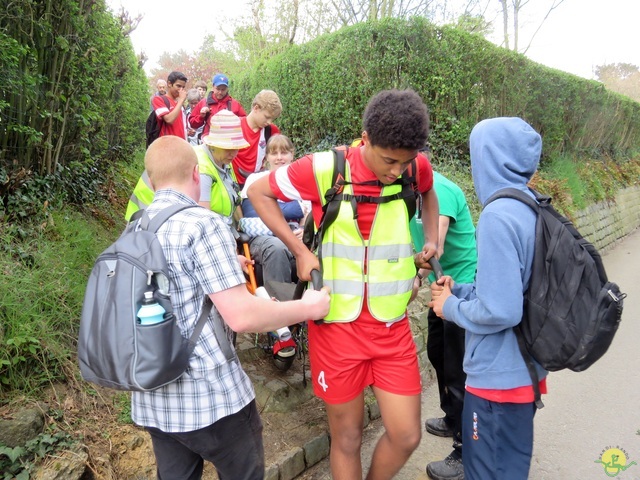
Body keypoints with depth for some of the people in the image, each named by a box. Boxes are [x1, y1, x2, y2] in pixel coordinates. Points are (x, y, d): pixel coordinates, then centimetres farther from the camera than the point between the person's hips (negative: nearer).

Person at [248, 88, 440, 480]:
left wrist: (431, 241, 6)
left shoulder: (417, 168, -5)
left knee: (407, 436, 6)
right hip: (338, 324, -2)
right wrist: (299, 250, -11)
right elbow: (259, 192, -2)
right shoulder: (325, 169, -15)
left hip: (393, 325, 3)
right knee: (347, 437, 11)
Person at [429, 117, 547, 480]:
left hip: (500, 376, -9)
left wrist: (451, 307, -10)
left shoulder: (498, 215, -24)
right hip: (524, 368, 9)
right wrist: (461, 290, 6)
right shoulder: (531, 210, 4)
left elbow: (500, 310, -27)